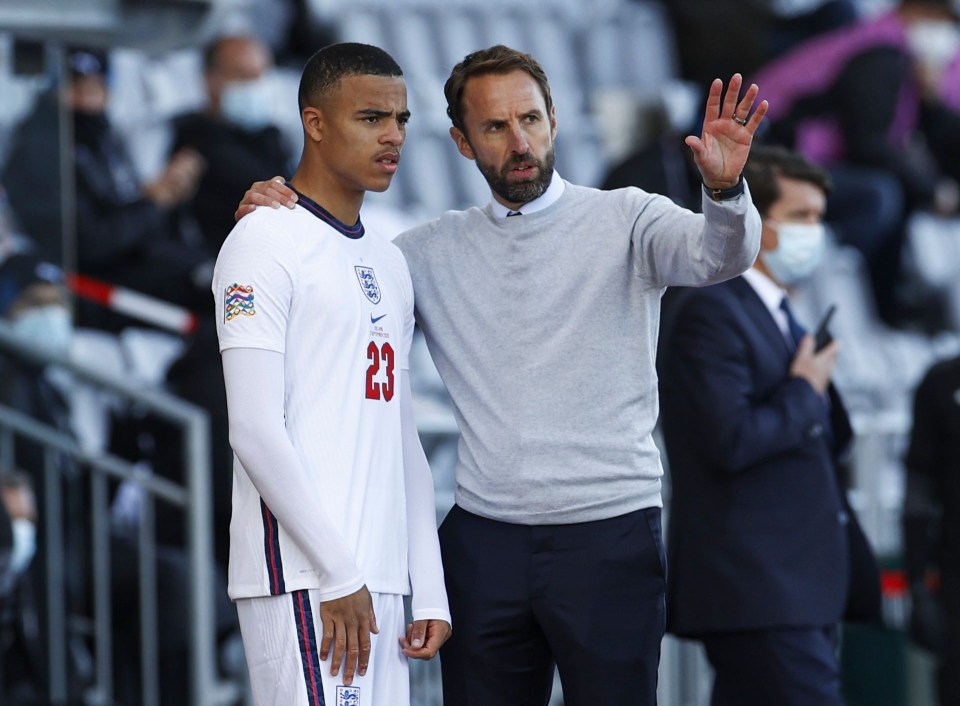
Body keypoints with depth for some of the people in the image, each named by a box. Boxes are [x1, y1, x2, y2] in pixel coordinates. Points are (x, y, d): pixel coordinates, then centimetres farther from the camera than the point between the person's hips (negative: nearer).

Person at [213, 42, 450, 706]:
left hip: (379, 577, 8)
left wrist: (432, 590, 12)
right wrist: (337, 575, -15)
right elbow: (255, 429, -13)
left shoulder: (389, 262, 20)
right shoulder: (266, 242, -5)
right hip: (303, 575, -8)